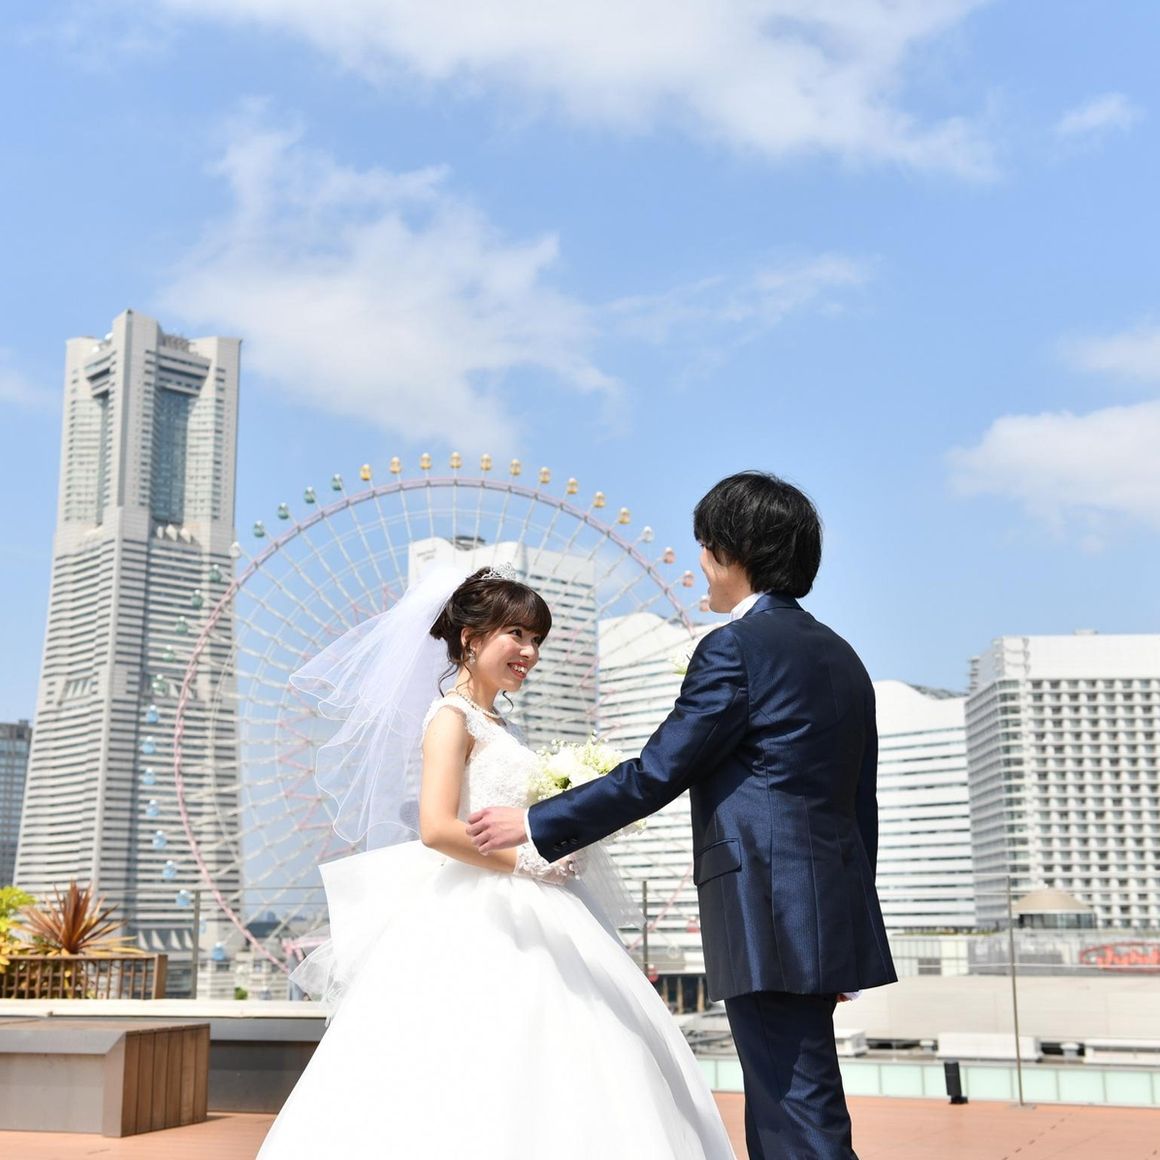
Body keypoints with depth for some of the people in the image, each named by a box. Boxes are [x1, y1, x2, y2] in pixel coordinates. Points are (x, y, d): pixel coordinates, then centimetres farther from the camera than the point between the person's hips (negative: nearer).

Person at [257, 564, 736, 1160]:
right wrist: (528, 862, -14)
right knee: (478, 1086, -9)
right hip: (475, 926, -9)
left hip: (519, 921, 9)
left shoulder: (497, 728, 18)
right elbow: (437, 829, -20)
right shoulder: (451, 717, -7)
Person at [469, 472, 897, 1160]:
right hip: (831, 914, 9)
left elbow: (655, 774, -12)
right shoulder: (841, 657, 17)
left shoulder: (736, 647, -10)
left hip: (770, 916, -9)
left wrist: (536, 825, -2)